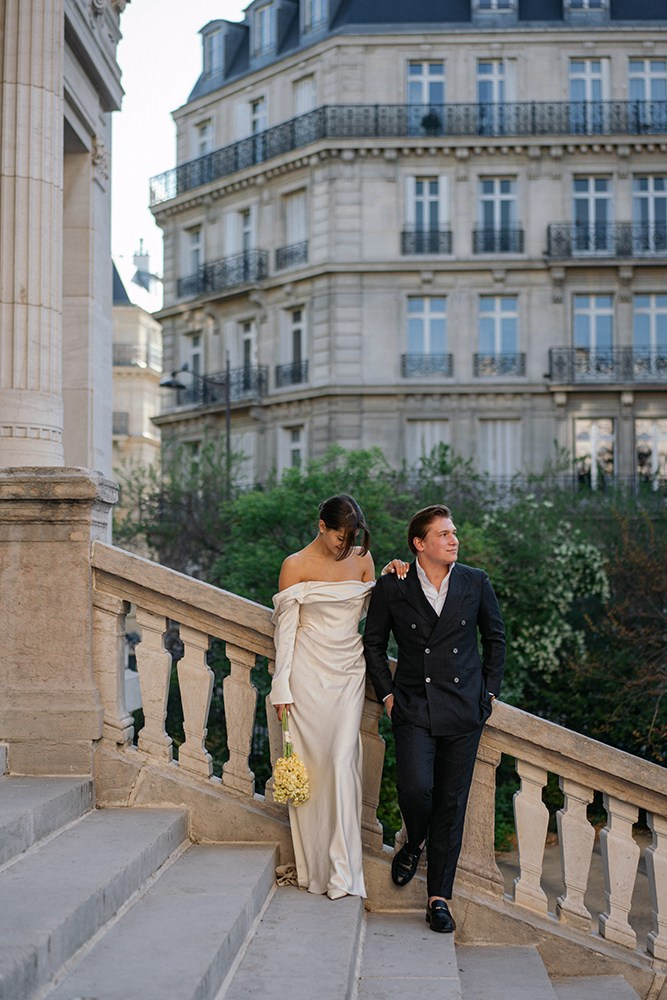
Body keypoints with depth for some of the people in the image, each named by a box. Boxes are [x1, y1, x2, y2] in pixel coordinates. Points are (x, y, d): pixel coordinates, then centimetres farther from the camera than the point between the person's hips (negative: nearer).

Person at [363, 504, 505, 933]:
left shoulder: (476, 582, 2)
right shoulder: (392, 587, -2)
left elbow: (495, 636, 14)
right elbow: (374, 643, 9)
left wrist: (489, 690, 9)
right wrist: (387, 693, 3)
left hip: (464, 709, 2)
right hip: (414, 707, -1)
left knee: (451, 804, 4)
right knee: (415, 788, -18)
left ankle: (439, 897, 16)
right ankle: (414, 843, 18)